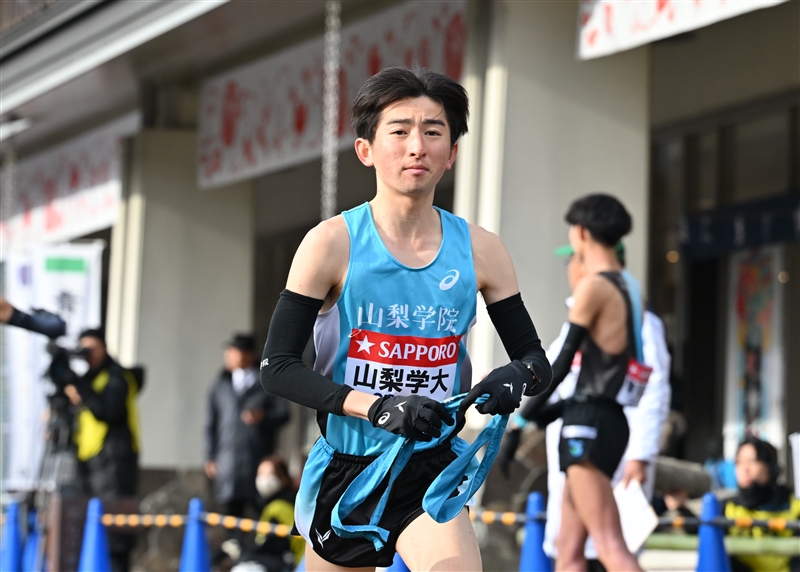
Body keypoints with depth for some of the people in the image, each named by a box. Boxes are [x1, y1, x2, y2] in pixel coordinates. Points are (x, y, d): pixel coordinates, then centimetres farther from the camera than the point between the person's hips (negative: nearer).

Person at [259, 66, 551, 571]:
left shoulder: (480, 250, -2)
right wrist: (378, 407, -27)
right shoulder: (333, 242, -10)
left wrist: (517, 377, -19)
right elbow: (278, 368, -12)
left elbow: (534, 357, 6)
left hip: (432, 472, 1)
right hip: (346, 472, 0)